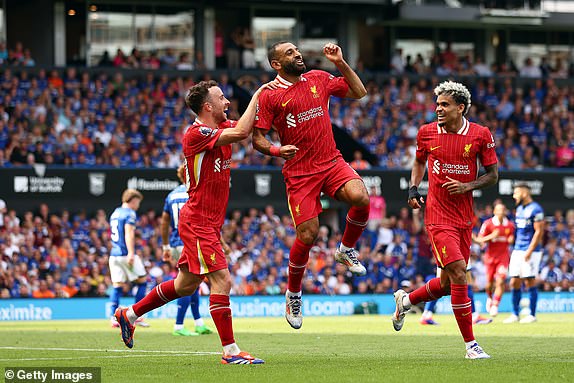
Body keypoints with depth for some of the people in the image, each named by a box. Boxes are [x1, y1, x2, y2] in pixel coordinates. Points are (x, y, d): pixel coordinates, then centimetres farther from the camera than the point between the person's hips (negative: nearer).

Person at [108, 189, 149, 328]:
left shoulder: (115, 213, 19)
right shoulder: (129, 213, -6)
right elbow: (129, 233, -17)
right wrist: (131, 253, -24)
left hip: (114, 254, 7)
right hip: (125, 254, -7)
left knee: (117, 286, 4)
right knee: (142, 281, 4)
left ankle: (114, 317, -5)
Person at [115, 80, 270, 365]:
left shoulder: (222, 127, 9)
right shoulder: (195, 134, -17)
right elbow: (241, 132, -27)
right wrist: (257, 95, -18)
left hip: (209, 223, 9)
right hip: (197, 221, -9)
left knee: (186, 285, 17)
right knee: (222, 280, -13)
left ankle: (129, 314, 32)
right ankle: (230, 351, -11)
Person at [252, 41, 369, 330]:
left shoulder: (319, 79, 10)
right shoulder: (269, 95, -3)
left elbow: (359, 92, 18)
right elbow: (257, 138, -3)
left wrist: (340, 63, 7)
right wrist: (276, 150, -24)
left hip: (332, 162, 3)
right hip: (299, 173, -3)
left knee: (360, 197, -27)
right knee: (307, 235, -8)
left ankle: (347, 250, 2)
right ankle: (293, 294, 17)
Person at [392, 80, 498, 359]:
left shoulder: (480, 135, -3)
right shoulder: (426, 132, -1)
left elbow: (493, 174, 4)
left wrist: (467, 186, -12)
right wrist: (413, 188, 2)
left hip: (464, 218, 3)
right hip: (438, 216, -3)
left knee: (447, 283, 10)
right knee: (458, 273, -16)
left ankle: (405, 300, 39)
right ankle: (471, 344, -10)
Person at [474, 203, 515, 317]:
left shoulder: (510, 225, 2)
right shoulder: (488, 224, -6)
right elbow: (480, 240, -6)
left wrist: (511, 239, -6)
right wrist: (491, 236, -22)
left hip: (503, 256, 1)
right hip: (490, 256, -1)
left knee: (500, 282, -14)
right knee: (490, 282, 6)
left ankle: (495, 306, -12)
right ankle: (489, 298, 38)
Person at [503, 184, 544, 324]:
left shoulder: (535, 209, -12)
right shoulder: (519, 209, 14)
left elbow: (539, 232, -15)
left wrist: (529, 251, -19)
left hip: (530, 251, -8)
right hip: (518, 250, 8)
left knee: (530, 281, -4)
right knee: (514, 282, 5)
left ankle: (532, 315, 3)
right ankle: (515, 314, 11)